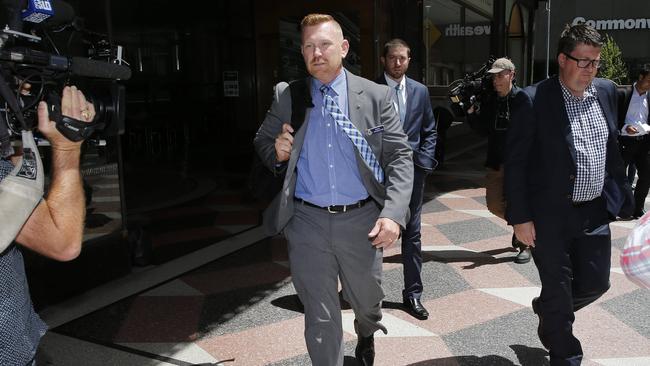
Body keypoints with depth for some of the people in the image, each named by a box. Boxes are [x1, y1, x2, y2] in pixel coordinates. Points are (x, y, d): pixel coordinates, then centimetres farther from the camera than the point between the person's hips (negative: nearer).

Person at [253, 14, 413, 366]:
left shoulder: (376, 96, -2)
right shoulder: (286, 95, 2)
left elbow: (400, 157, -5)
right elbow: (261, 142, 13)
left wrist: (393, 214, -18)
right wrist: (276, 152, -12)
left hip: (361, 221, 1)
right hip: (307, 222, 0)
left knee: (368, 302, 22)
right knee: (320, 318, 8)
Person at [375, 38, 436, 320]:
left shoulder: (420, 91, 8)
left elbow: (429, 130, 13)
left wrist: (424, 159, 1)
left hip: (412, 169, 3)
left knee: (412, 233, 8)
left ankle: (413, 294, 18)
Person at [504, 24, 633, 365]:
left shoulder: (606, 91, 5)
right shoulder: (532, 100, -14)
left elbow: (613, 150, 14)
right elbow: (515, 163, -13)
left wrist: (621, 196, 13)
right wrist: (520, 217, -15)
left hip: (596, 212, 6)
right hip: (551, 215, -6)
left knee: (595, 283, 17)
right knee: (558, 292, 7)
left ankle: (547, 312, 46)